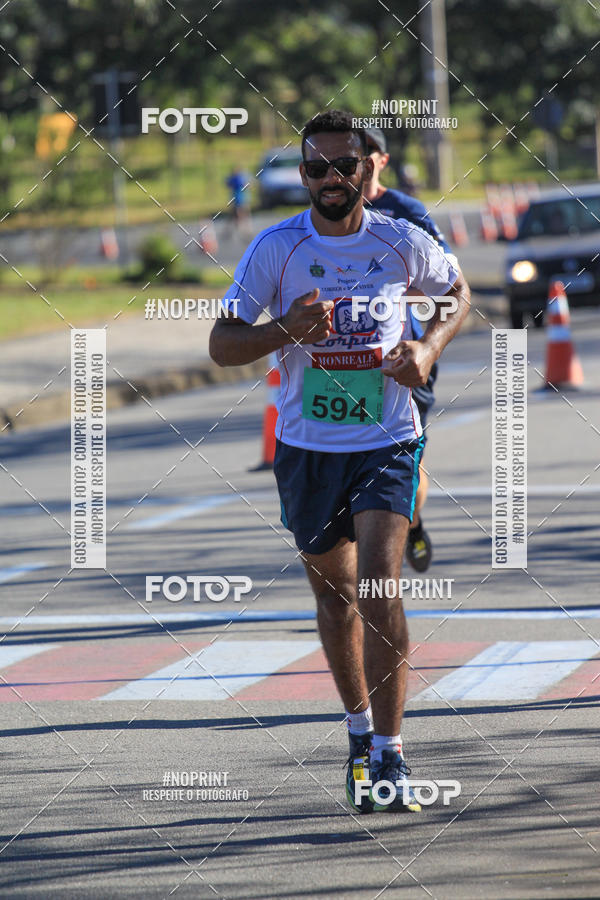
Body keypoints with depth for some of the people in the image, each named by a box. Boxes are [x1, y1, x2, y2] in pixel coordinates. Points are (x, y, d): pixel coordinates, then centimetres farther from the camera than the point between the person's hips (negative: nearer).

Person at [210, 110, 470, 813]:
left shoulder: (403, 244, -5)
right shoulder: (276, 248, -7)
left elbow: (459, 293, 16)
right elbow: (222, 346, -6)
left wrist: (428, 348, -4)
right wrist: (286, 330, -24)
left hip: (388, 443, -2)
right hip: (307, 446, 2)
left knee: (379, 584, -17)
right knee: (334, 591, 13)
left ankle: (389, 754, -16)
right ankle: (359, 726, 35)